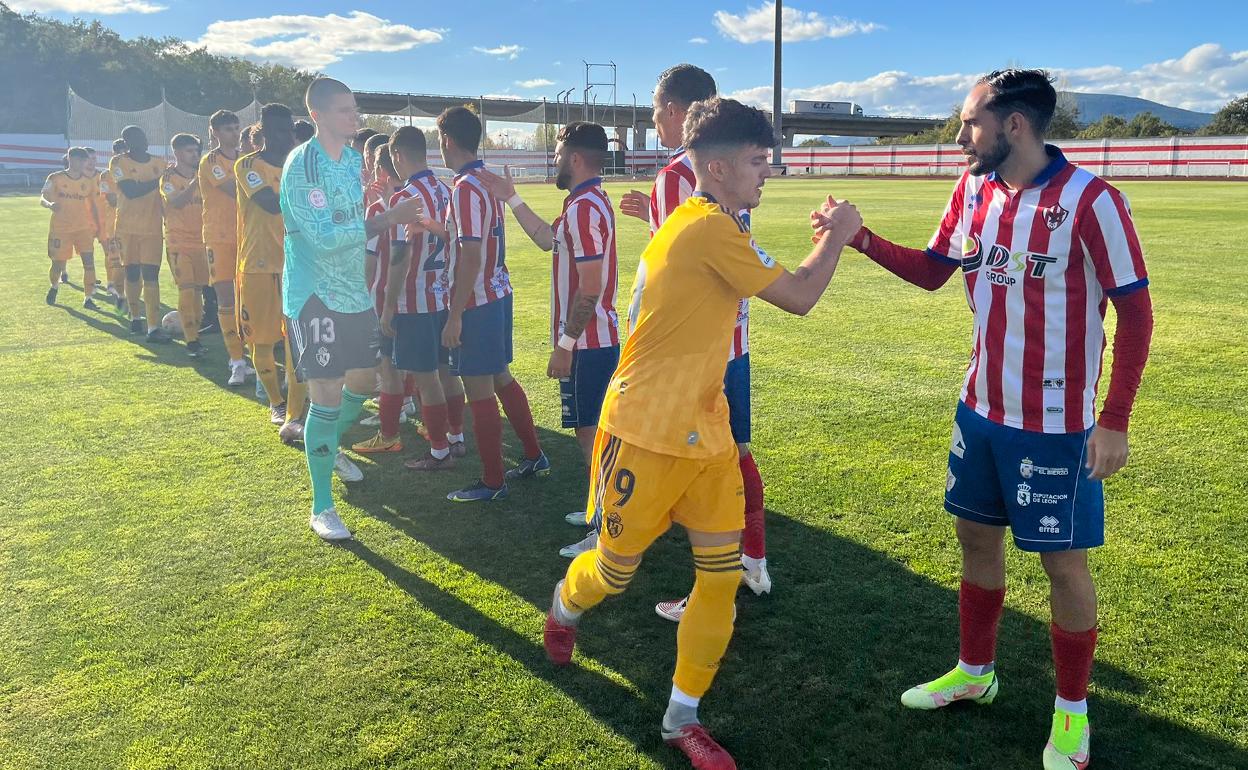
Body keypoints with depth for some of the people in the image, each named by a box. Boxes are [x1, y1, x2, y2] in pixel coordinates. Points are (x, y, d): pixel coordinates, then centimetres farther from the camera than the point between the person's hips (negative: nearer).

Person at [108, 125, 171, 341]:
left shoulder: (160, 164, 7)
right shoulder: (119, 163, -4)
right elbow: (131, 191, -18)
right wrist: (158, 181, -23)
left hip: (153, 228, 1)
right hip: (127, 228, -1)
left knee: (151, 275, -6)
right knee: (132, 273, 9)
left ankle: (154, 327, -10)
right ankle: (135, 317, 28)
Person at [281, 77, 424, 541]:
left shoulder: (353, 159, 9)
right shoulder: (302, 164, -16)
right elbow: (323, 236, -24)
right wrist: (384, 222, -23)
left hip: (354, 291, 8)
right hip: (315, 296, -8)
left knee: (364, 379, 19)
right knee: (326, 397, -6)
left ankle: (331, 447, 47)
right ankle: (321, 508, 7)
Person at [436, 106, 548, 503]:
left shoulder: (465, 189, -19)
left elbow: (470, 257, -22)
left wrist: (455, 316, -20)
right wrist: (442, 230, 28)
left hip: (476, 302, -10)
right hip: (499, 292, 10)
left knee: (479, 392, 0)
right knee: (501, 378, 20)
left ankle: (492, 482, 9)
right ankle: (534, 456, 30)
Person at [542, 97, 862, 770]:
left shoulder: (700, 224, 11)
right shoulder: (710, 229, -20)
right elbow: (799, 297, -15)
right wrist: (836, 234, -2)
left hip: (705, 431, 9)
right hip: (646, 434, -9)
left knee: (722, 574, 4)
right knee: (617, 570, 13)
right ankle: (566, 604, 49)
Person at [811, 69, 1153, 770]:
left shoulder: (1091, 200, -18)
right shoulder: (972, 190, 2)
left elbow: (1136, 312, -13)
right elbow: (932, 272, 13)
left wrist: (1114, 422, -15)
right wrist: (861, 239, -2)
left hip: (1056, 423, -6)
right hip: (982, 409, 7)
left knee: (1063, 560, 5)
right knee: (977, 536, 17)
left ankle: (1072, 712, 25)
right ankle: (975, 671, 37)